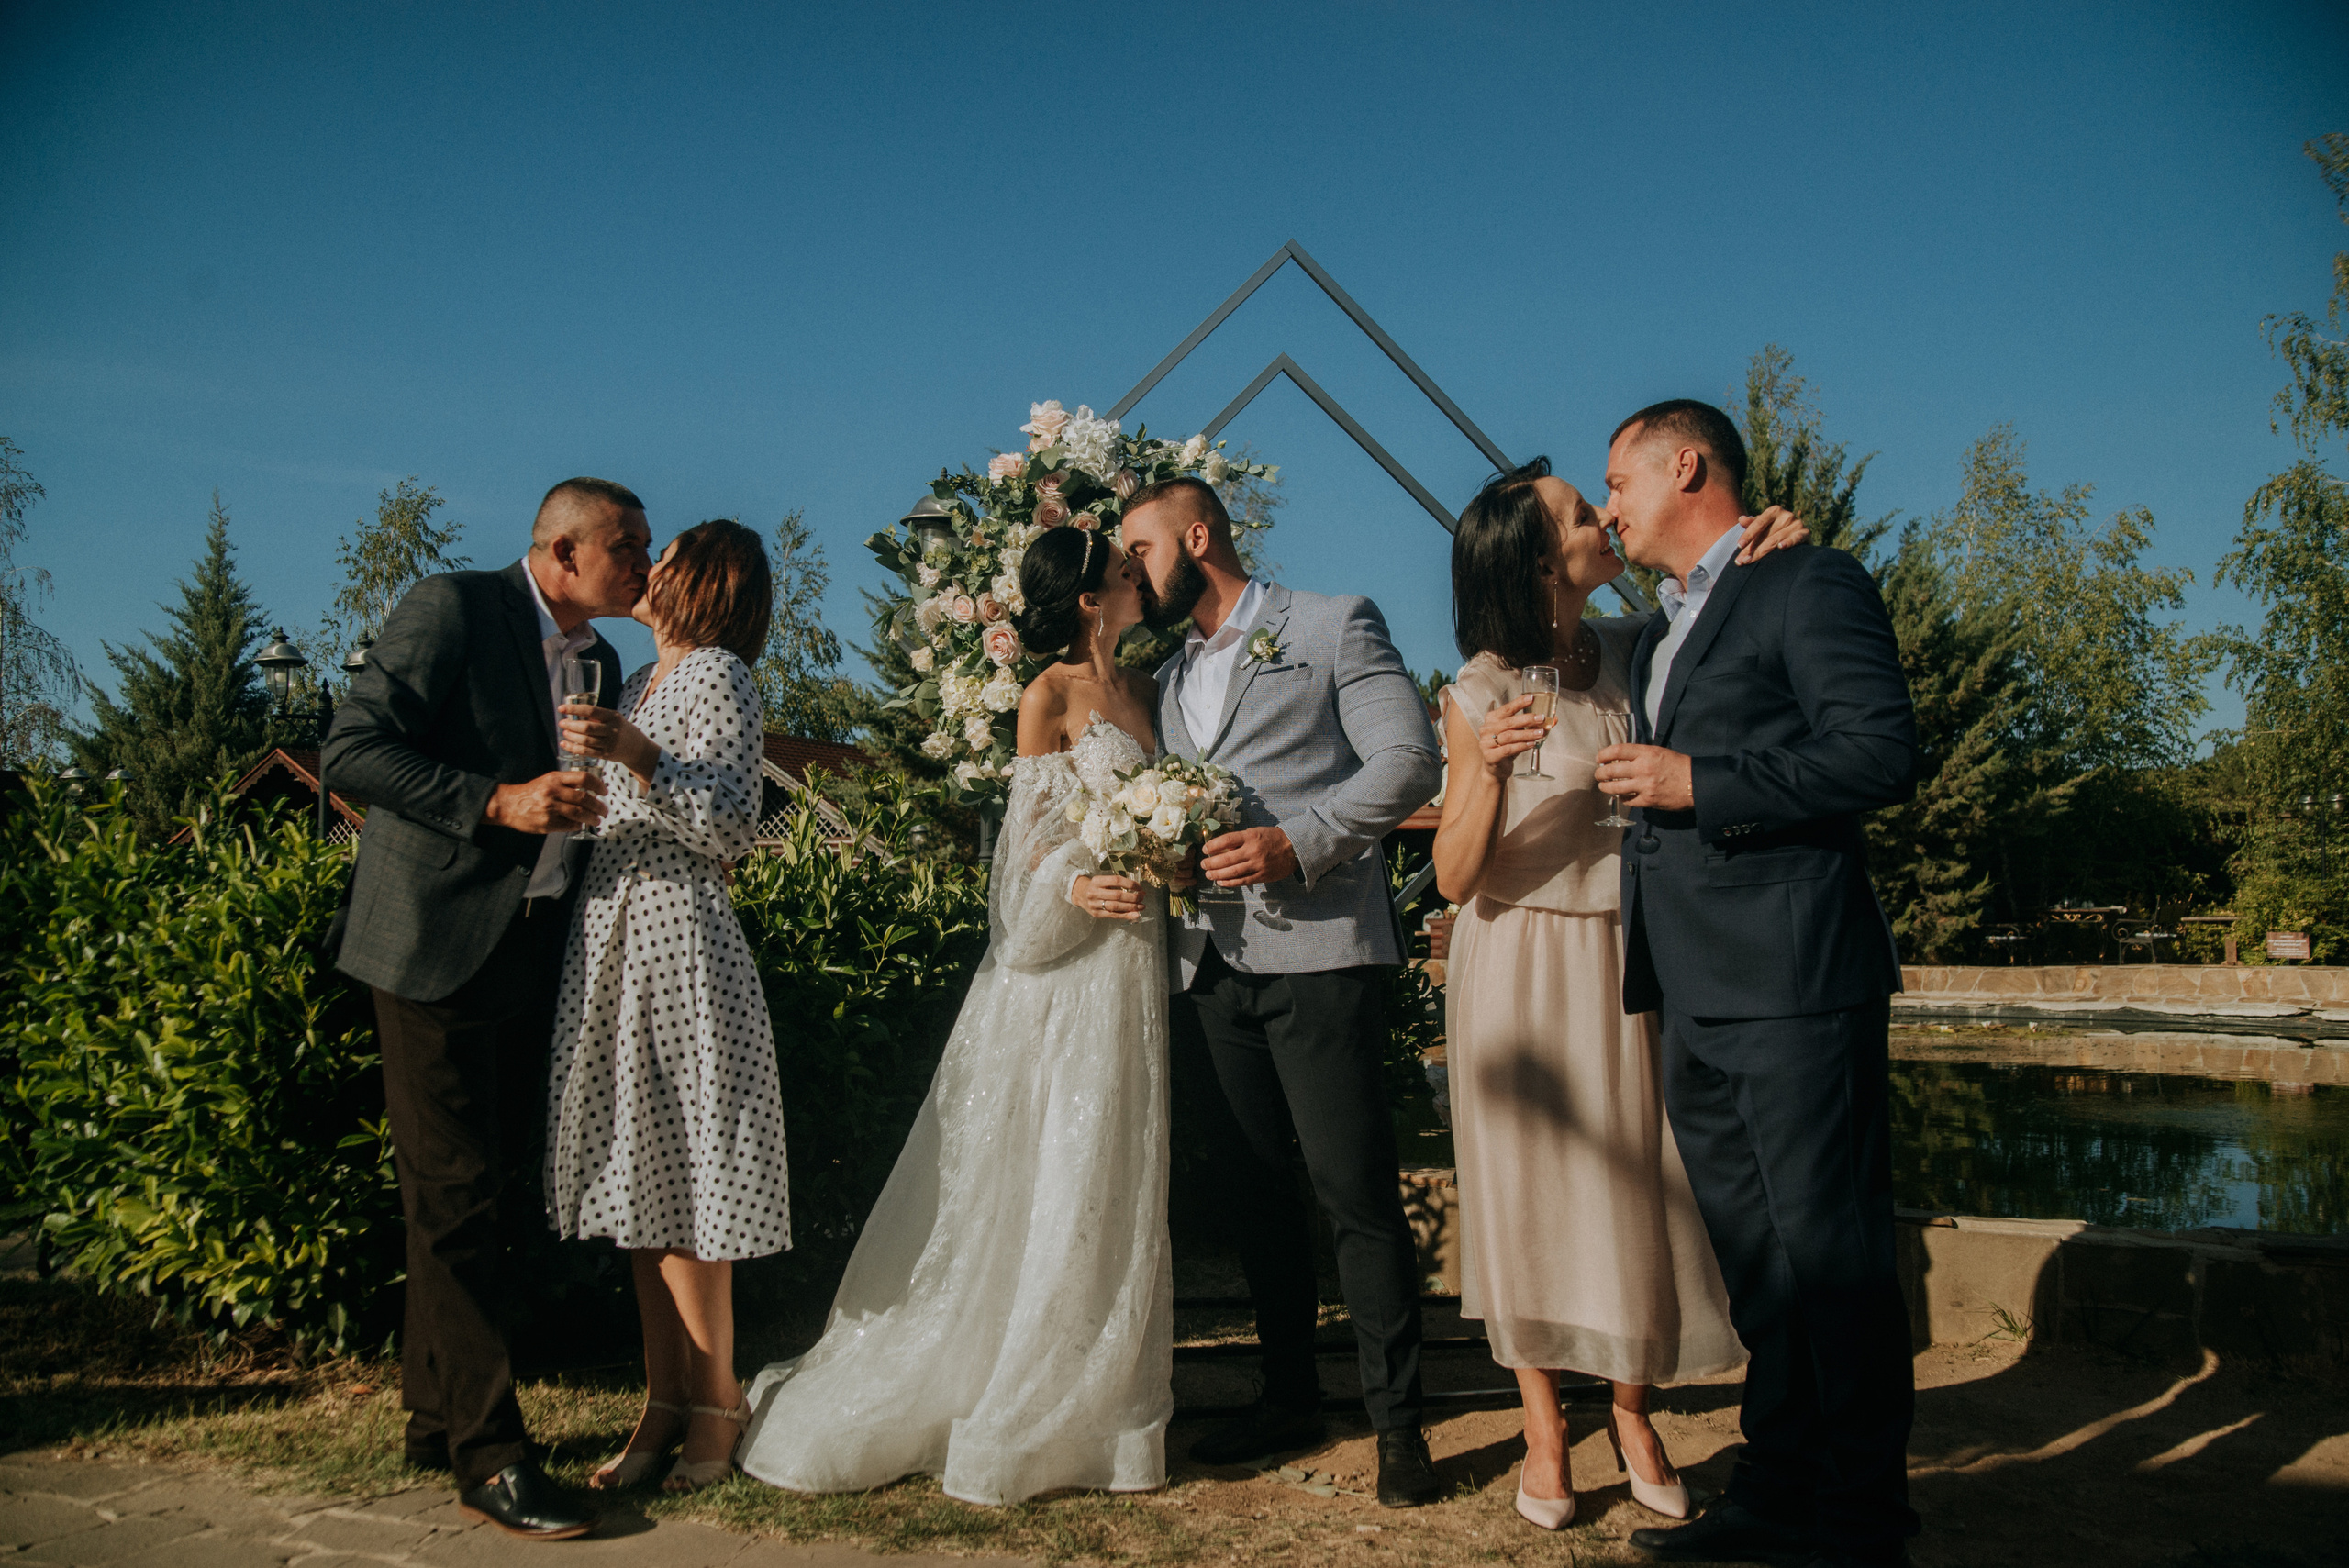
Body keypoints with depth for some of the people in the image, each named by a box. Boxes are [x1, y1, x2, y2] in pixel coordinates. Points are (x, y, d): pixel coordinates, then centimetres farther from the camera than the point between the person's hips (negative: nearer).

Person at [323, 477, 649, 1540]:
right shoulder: (451, 610, -9)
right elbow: (353, 750, -16)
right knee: (453, 1201, -4)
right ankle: (488, 1456, 1)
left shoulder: (600, 661, 14)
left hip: (531, 956, 8)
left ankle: (436, 1419, 27)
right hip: (438, 944, -7)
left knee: (473, 1194, 15)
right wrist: (497, 802, -24)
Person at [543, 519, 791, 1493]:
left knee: (681, 1188, -4)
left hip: (675, 945, -9)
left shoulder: (717, 675, -7)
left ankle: (717, 1407, 7)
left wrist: (639, 755, -25)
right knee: (638, 1180, 9)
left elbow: (733, 829, -16)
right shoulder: (645, 680, 18)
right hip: (615, 943, 9)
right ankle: (665, 1402, 17)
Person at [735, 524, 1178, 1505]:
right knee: (1037, 1182, -2)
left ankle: (1091, 1397, 21)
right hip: (1065, 963, -7)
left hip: (1135, 956, 7)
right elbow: (1033, 837, -8)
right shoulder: (1050, 695, -6)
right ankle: (1005, 1409, 10)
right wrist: (1077, 890, -25)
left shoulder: (1138, 688, 15)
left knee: (1117, 1178, 10)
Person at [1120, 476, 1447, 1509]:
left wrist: (1299, 842, -17)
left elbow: (1408, 759, -8)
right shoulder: (1169, 679, 22)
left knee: (1355, 1189, -6)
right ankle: (1289, 1396, 24)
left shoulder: (1334, 627, 2)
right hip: (1209, 962, 7)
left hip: (1316, 950, -6)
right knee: (1253, 1190, 12)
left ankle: (1398, 1420, 5)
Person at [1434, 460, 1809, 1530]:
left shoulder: (1634, 650, 0)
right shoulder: (1480, 695, -12)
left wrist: (1769, 551, -16)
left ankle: (1631, 1418, 26)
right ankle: (1544, 1432, 21)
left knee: (1642, 1189, 8)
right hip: (1524, 972, -3)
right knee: (1535, 1194, 6)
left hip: (1632, 963, 4)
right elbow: (1454, 879, -12)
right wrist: (1489, 774, -29)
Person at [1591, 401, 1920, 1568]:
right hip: (1695, 1001, 9)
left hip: (1795, 988, -9)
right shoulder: (1654, 637, 23)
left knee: (1830, 1261, -2)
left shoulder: (1810, 586, -5)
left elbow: (1882, 753, -17)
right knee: (1756, 1265, 15)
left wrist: (1698, 782, -16)